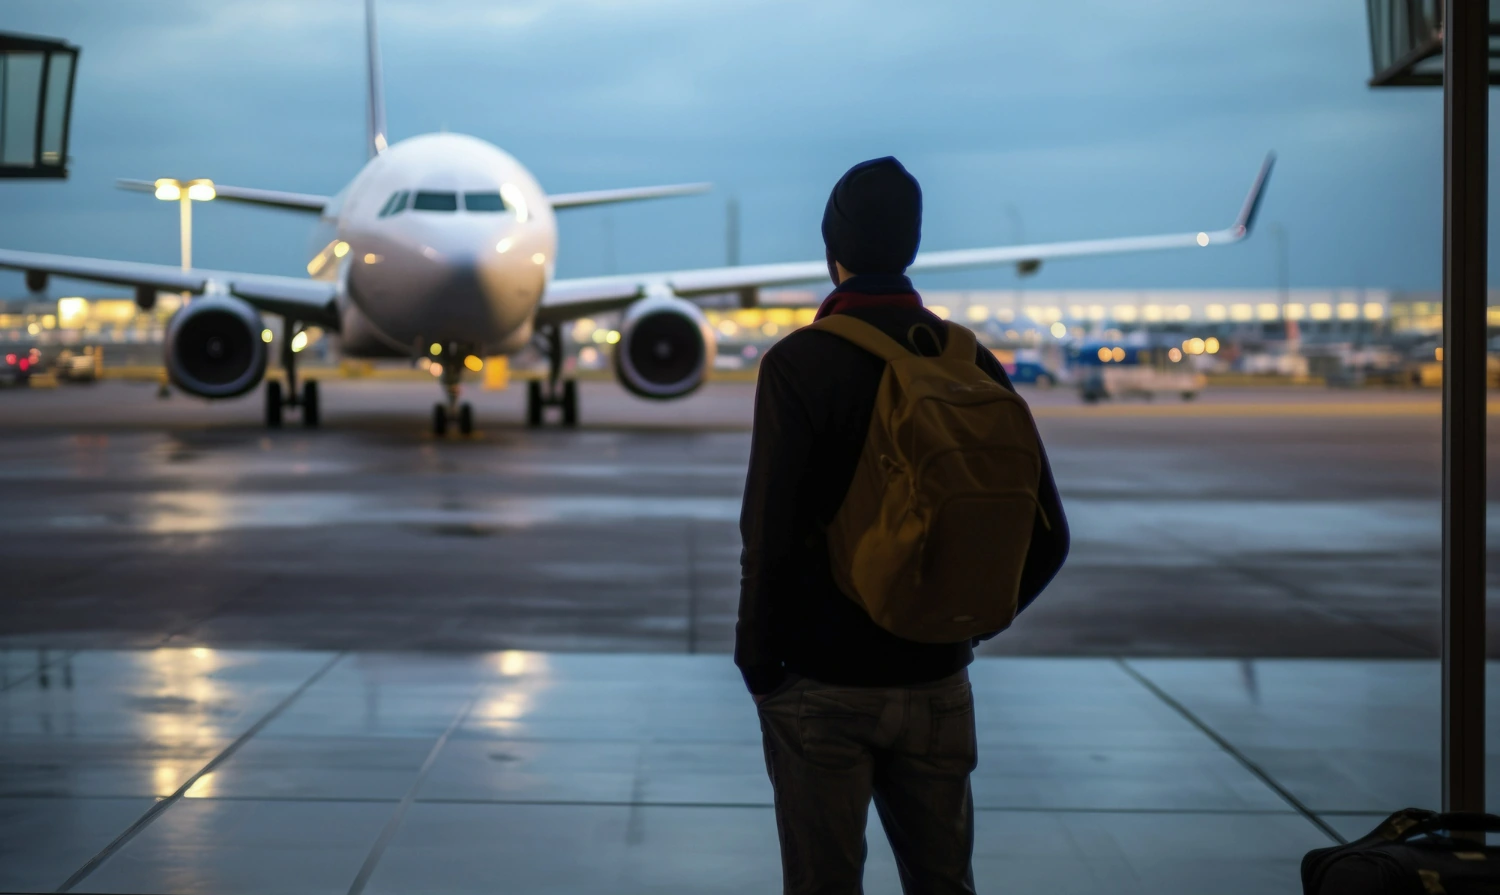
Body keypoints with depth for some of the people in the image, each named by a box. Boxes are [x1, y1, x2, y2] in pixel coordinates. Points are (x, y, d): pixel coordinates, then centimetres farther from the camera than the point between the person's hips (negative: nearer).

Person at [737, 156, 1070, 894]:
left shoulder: (800, 363, -12)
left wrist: (757, 658, -5)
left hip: (822, 686, -4)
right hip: (936, 683, 4)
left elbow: (770, 534, -18)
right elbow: (1045, 536, 2)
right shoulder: (971, 363, 2)